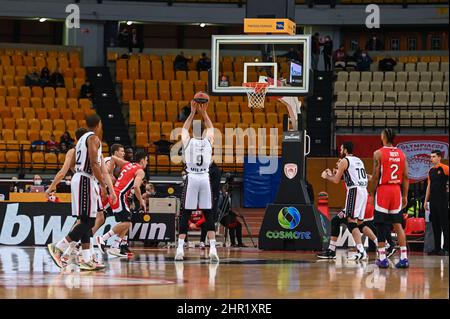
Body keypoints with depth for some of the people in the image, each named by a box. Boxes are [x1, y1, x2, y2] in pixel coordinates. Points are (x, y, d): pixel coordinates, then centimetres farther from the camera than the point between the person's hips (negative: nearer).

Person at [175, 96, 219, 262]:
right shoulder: (209, 141, 5)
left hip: (191, 179, -1)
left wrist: (193, 112, 25)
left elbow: (184, 128, 25)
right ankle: (213, 248, -7)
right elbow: (210, 127, 26)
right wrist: (203, 112, 24)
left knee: (185, 214, 3)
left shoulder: (187, 141, 3)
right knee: (208, 214, 4)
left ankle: (180, 248, -4)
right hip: (205, 179, 1)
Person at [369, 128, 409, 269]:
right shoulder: (401, 154, 8)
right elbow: (406, 177, 7)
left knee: (381, 225, 1)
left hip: (383, 190, -4)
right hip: (397, 190, 4)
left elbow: (375, 176, -10)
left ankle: (382, 258, -1)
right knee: (398, 224, 7)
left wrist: (371, 194, -3)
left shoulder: (379, 153, -7)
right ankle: (403, 257, 0)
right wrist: (405, 196, 13)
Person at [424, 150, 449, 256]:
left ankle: (446, 248, -6)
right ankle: (437, 248, 13)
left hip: (442, 200, -7)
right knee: (435, 225, 8)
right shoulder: (431, 171, 16)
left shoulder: (444, 168, -6)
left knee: (444, 224, -6)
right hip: (433, 201, 7)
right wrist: (426, 200, 17)